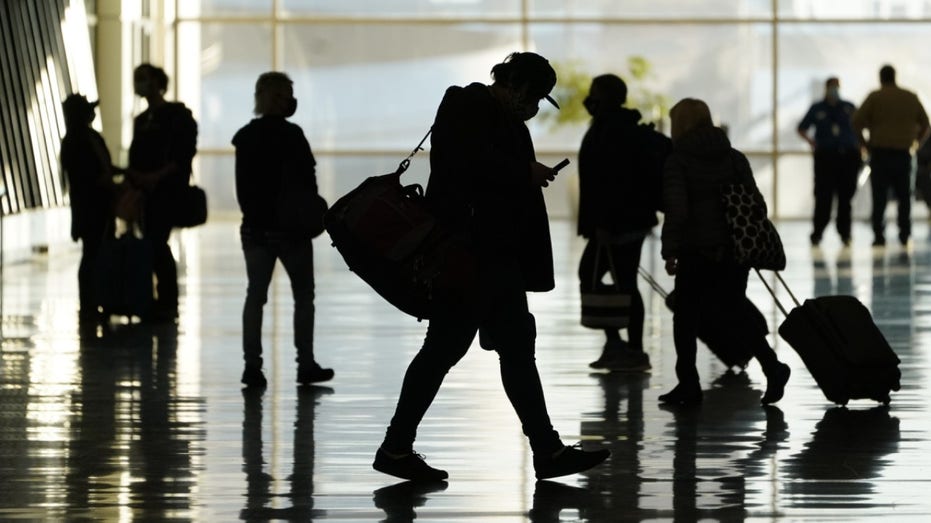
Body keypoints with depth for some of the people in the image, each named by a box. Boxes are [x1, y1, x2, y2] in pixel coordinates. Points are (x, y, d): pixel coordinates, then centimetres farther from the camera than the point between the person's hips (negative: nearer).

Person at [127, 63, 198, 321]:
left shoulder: (178, 115, -4)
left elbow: (184, 155, -11)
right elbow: (135, 157, 18)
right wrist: (134, 175, -3)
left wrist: (157, 176, -18)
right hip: (144, 190, 7)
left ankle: (168, 303, -9)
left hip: (167, 189, -7)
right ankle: (160, 302, 7)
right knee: (151, 244, 3)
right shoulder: (142, 120, 19)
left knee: (157, 242, -13)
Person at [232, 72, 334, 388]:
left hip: (255, 227, 4)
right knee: (303, 295, 8)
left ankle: (252, 364, -2)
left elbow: (243, 186, 5)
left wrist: (252, 214, 11)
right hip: (291, 227, -4)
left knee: (255, 295, 4)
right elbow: (306, 183, -10)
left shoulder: (245, 137, 4)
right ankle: (306, 364, 7)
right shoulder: (290, 135, -11)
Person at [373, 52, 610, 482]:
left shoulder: (511, 124, 20)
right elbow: (471, 162, -23)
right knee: (445, 346, -6)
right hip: (464, 252, -10)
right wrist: (525, 173, -12)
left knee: (517, 349, 7)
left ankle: (549, 451, 7)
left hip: (497, 258, 10)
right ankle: (396, 448, 1)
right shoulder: (465, 107, -6)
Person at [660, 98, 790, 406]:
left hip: (696, 253, -5)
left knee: (686, 316, 9)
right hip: (734, 250, 5)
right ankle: (772, 366, -7)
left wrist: (670, 252, -12)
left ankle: (688, 386, 11)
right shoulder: (735, 158, 7)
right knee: (734, 312, 12)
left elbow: (677, 210, -17)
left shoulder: (678, 161, -8)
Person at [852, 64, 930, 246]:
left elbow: (857, 121, -11)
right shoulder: (911, 98, 7)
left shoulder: (875, 97, -4)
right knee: (904, 197, 11)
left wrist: (863, 142, 1)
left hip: (880, 153, -2)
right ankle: (905, 235, 5)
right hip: (903, 154, 2)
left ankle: (879, 236, -2)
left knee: (879, 197, 1)